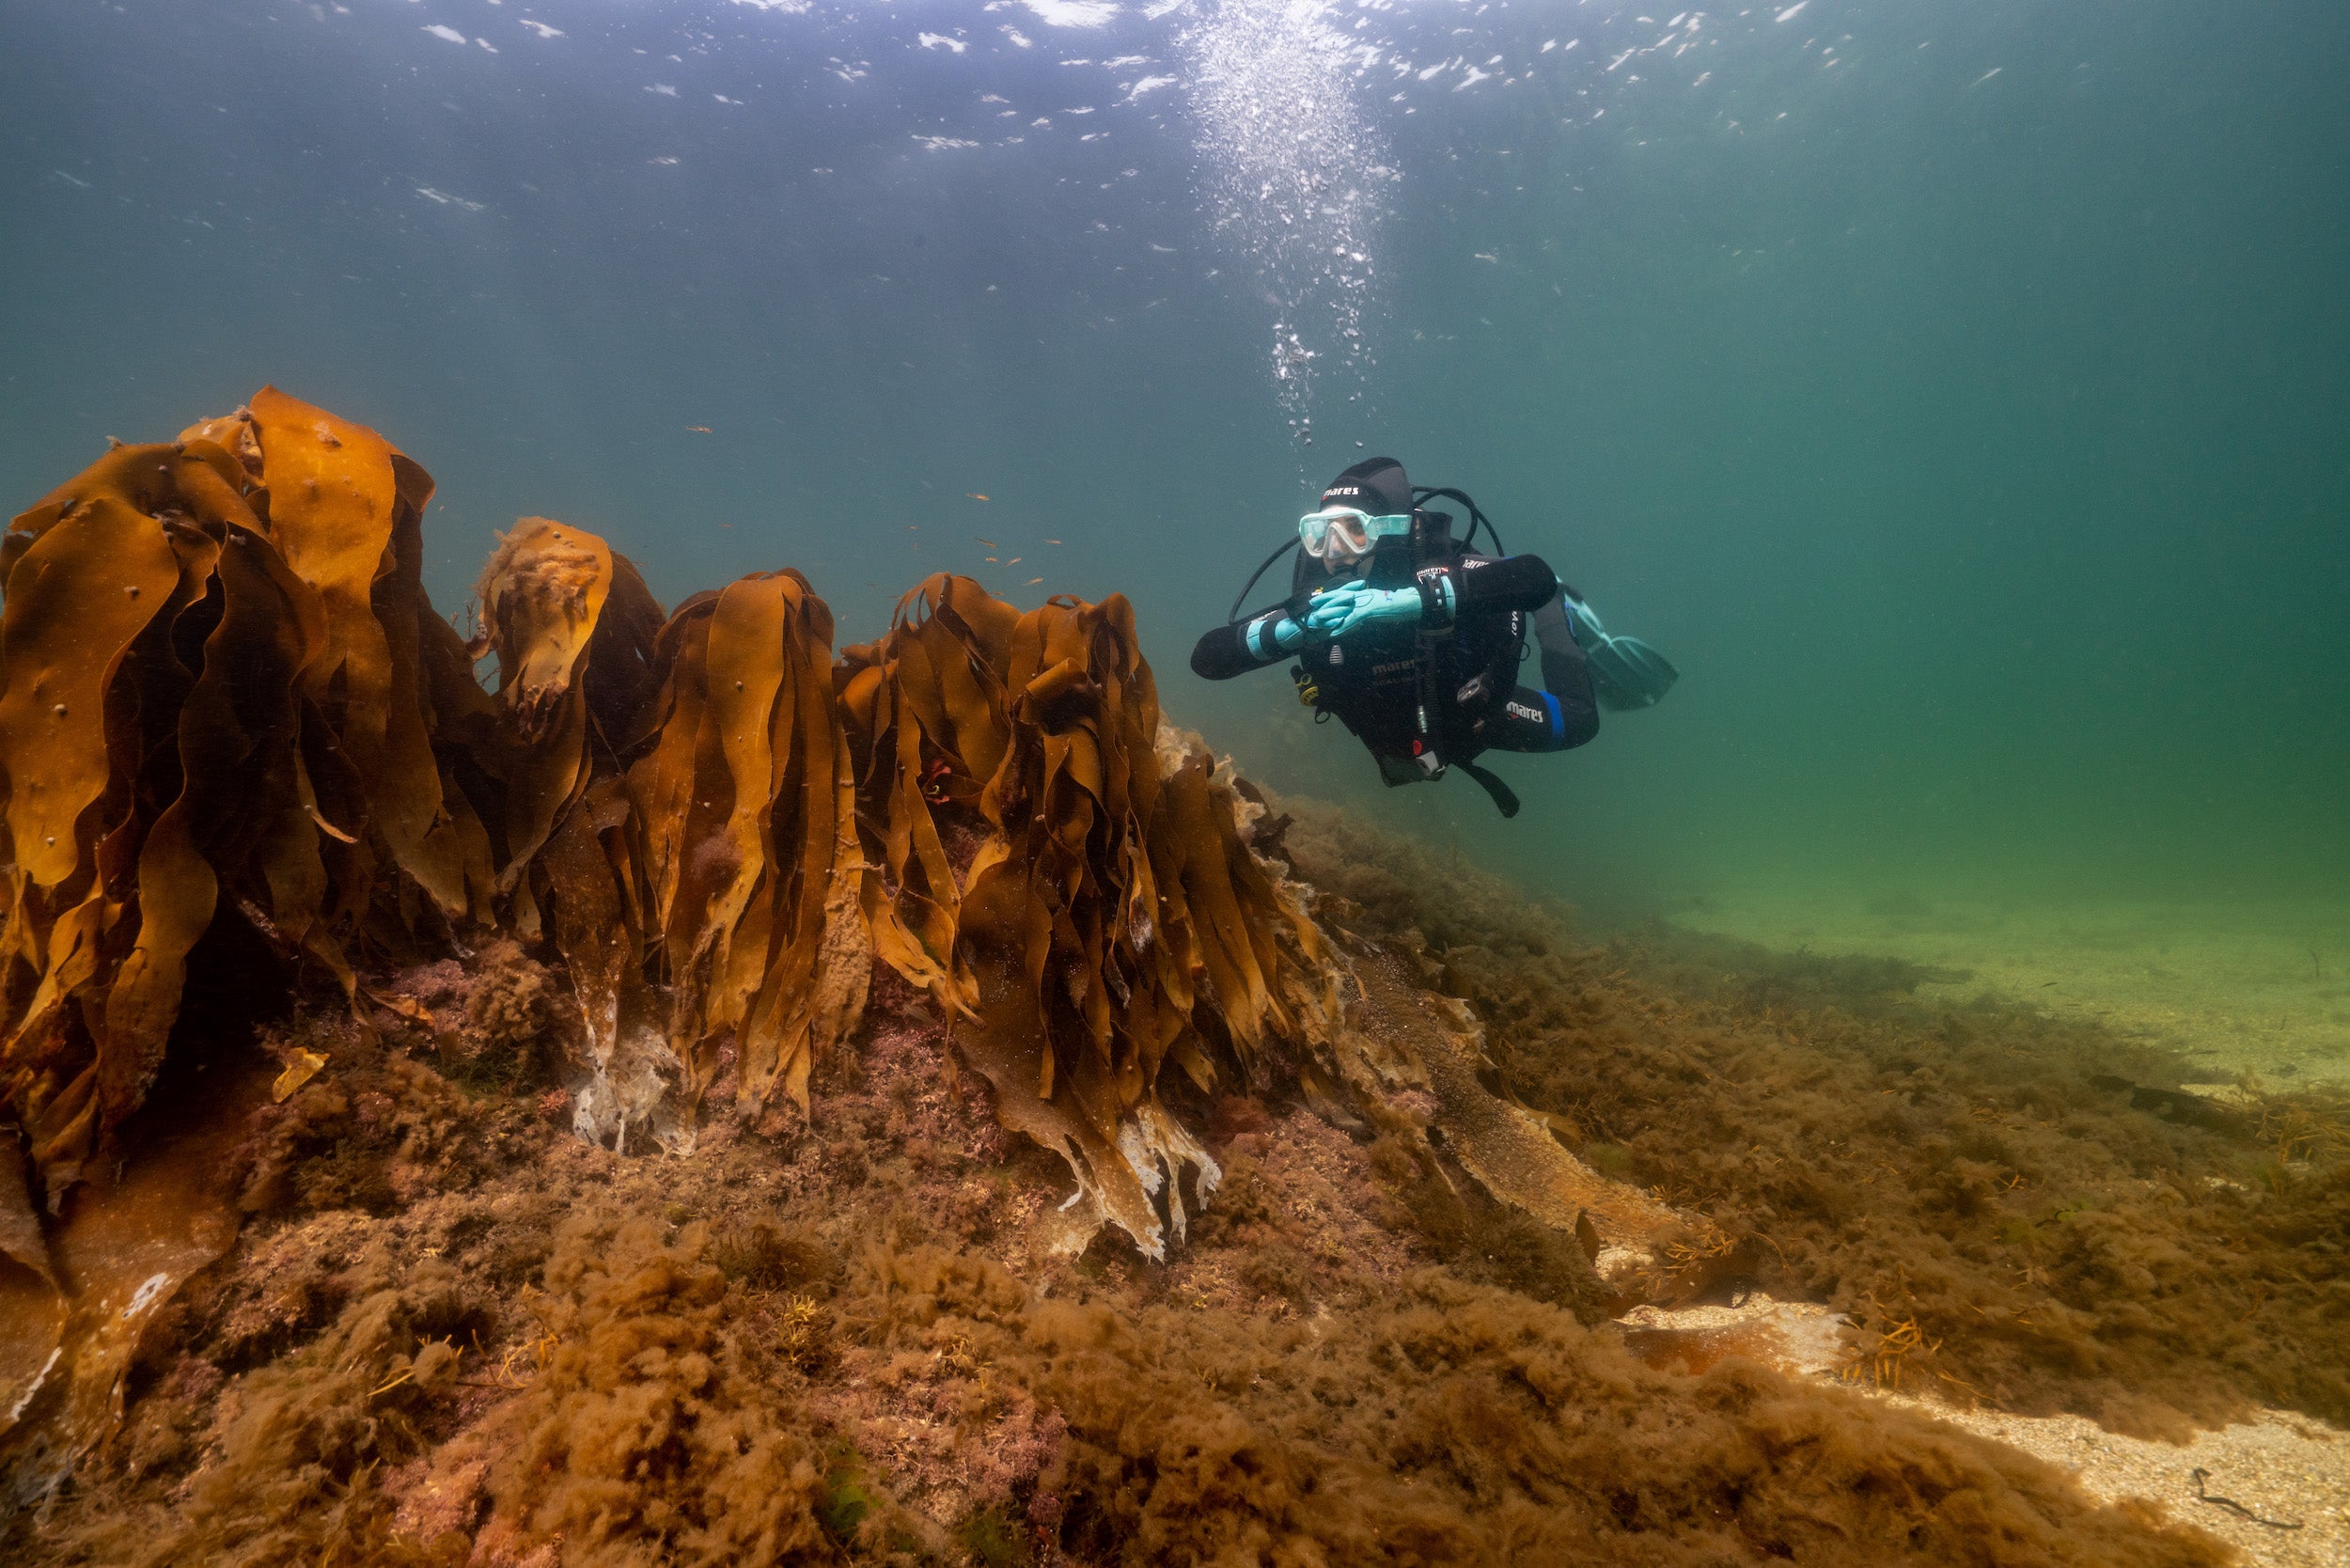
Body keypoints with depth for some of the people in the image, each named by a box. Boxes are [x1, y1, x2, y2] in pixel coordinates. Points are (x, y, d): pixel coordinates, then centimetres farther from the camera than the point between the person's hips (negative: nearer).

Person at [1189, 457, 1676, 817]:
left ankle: (1560, 620, 34)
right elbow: (1206, 657, -33)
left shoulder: (1433, 575, -38)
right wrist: (1289, 630, -52)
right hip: (1401, 744, 4)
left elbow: (1535, 577, -56)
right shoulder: (1316, 606, -29)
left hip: (1473, 718, -4)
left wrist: (1404, 601, -64)